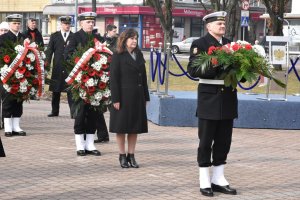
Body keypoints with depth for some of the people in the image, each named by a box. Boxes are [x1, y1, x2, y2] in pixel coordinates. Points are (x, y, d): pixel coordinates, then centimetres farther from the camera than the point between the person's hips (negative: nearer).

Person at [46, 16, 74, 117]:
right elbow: (49, 51, 6)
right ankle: (55, 111, 18)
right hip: (57, 68, 2)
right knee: (56, 90, 9)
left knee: (71, 90, -6)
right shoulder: (54, 36, 9)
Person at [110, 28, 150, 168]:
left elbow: (143, 76, 13)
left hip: (137, 96, 5)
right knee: (121, 127, 2)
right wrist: (115, 99, -14)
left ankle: (131, 155, 13)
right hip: (123, 96, -5)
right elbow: (114, 78, -9)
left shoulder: (139, 55, 12)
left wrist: (145, 97, 9)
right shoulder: (118, 56, -5)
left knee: (135, 127, 7)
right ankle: (122, 156, 10)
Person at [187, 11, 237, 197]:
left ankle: (218, 179, 18)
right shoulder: (200, 44, -5)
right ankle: (204, 181, 8)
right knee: (206, 141, 1)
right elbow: (193, 69, -14)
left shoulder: (229, 43, 13)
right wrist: (213, 66, -25)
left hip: (228, 97, 6)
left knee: (224, 140, 9)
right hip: (210, 96, -6)